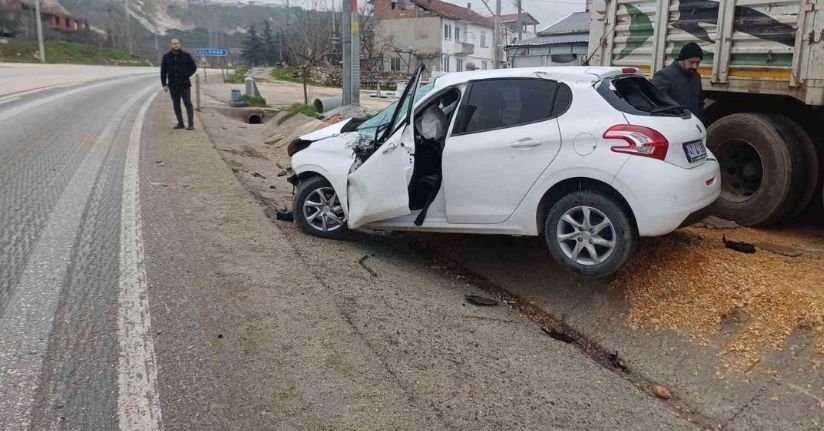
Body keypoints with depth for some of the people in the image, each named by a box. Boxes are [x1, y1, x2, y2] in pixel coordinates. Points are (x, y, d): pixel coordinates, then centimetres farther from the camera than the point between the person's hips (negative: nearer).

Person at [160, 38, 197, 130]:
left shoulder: (186, 55, 0)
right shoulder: (166, 56, 6)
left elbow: (193, 67, 7)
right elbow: (163, 71, 8)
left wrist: (186, 75, -5)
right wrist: (164, 84, 1)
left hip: (185, 85, -3)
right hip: (173, 86, 3)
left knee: (188, 104, -6)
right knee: (176, 105, 8)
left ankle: (191, 124, -7)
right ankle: (180, 123, 16)